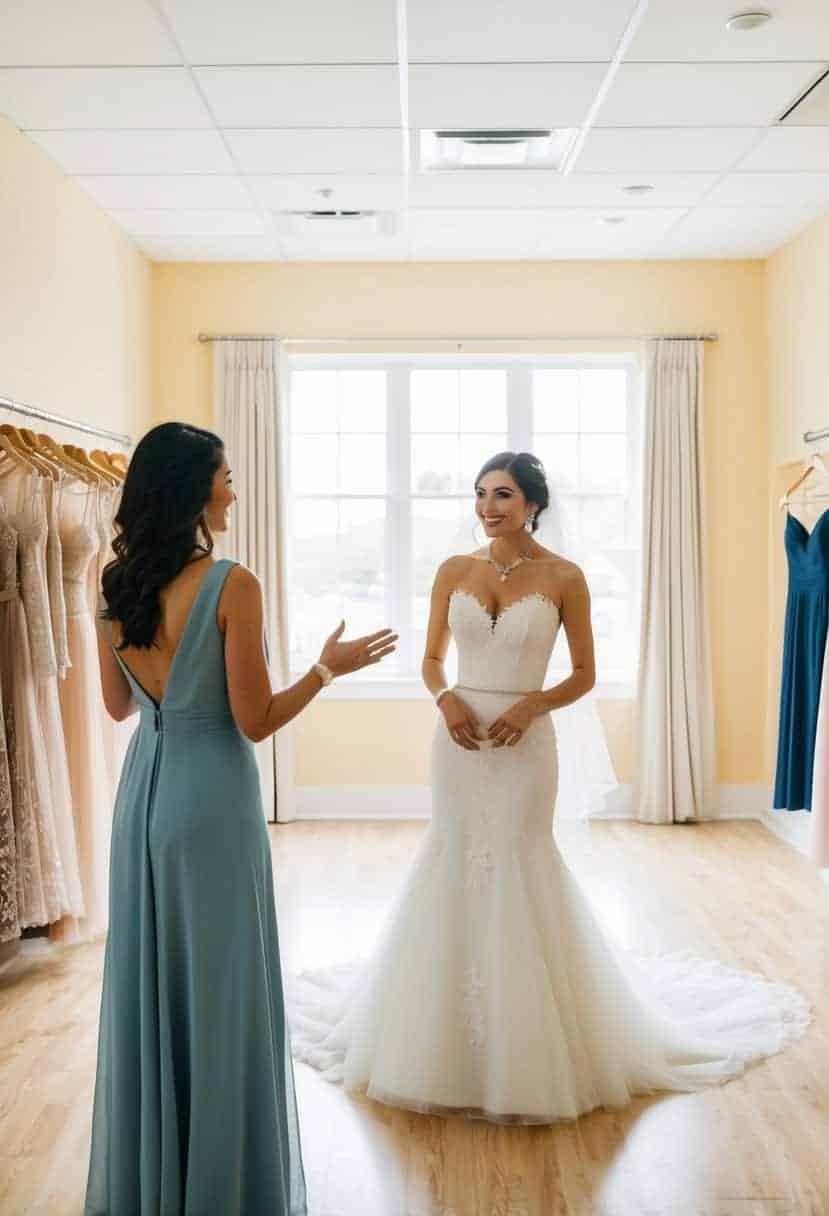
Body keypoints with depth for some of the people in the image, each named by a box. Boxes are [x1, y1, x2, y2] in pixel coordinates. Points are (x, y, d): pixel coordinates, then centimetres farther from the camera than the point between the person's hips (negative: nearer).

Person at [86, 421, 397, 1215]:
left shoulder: (115, 585, 1)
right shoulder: (231, 584, -18)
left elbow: (119, 706, 10)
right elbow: (254, 721, -16)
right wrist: (328, 667, -5)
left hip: (143, 791, 7)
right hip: (210, 796, -6)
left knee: (148, 975, 18)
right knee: (219, 983, 8)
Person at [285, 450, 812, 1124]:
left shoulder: (563, 577, -4)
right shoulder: (454, 571, 4)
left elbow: (585, 673, 0)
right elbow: (431, 658, 10)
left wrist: (531, 705, -15)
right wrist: (446, 698, -10)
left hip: (524, 741, -3)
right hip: (459, 739, 3)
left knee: (520, 865, 2)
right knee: (452, 860, 8)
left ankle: (526, 1049, 23)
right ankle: (450, 1038, 27)